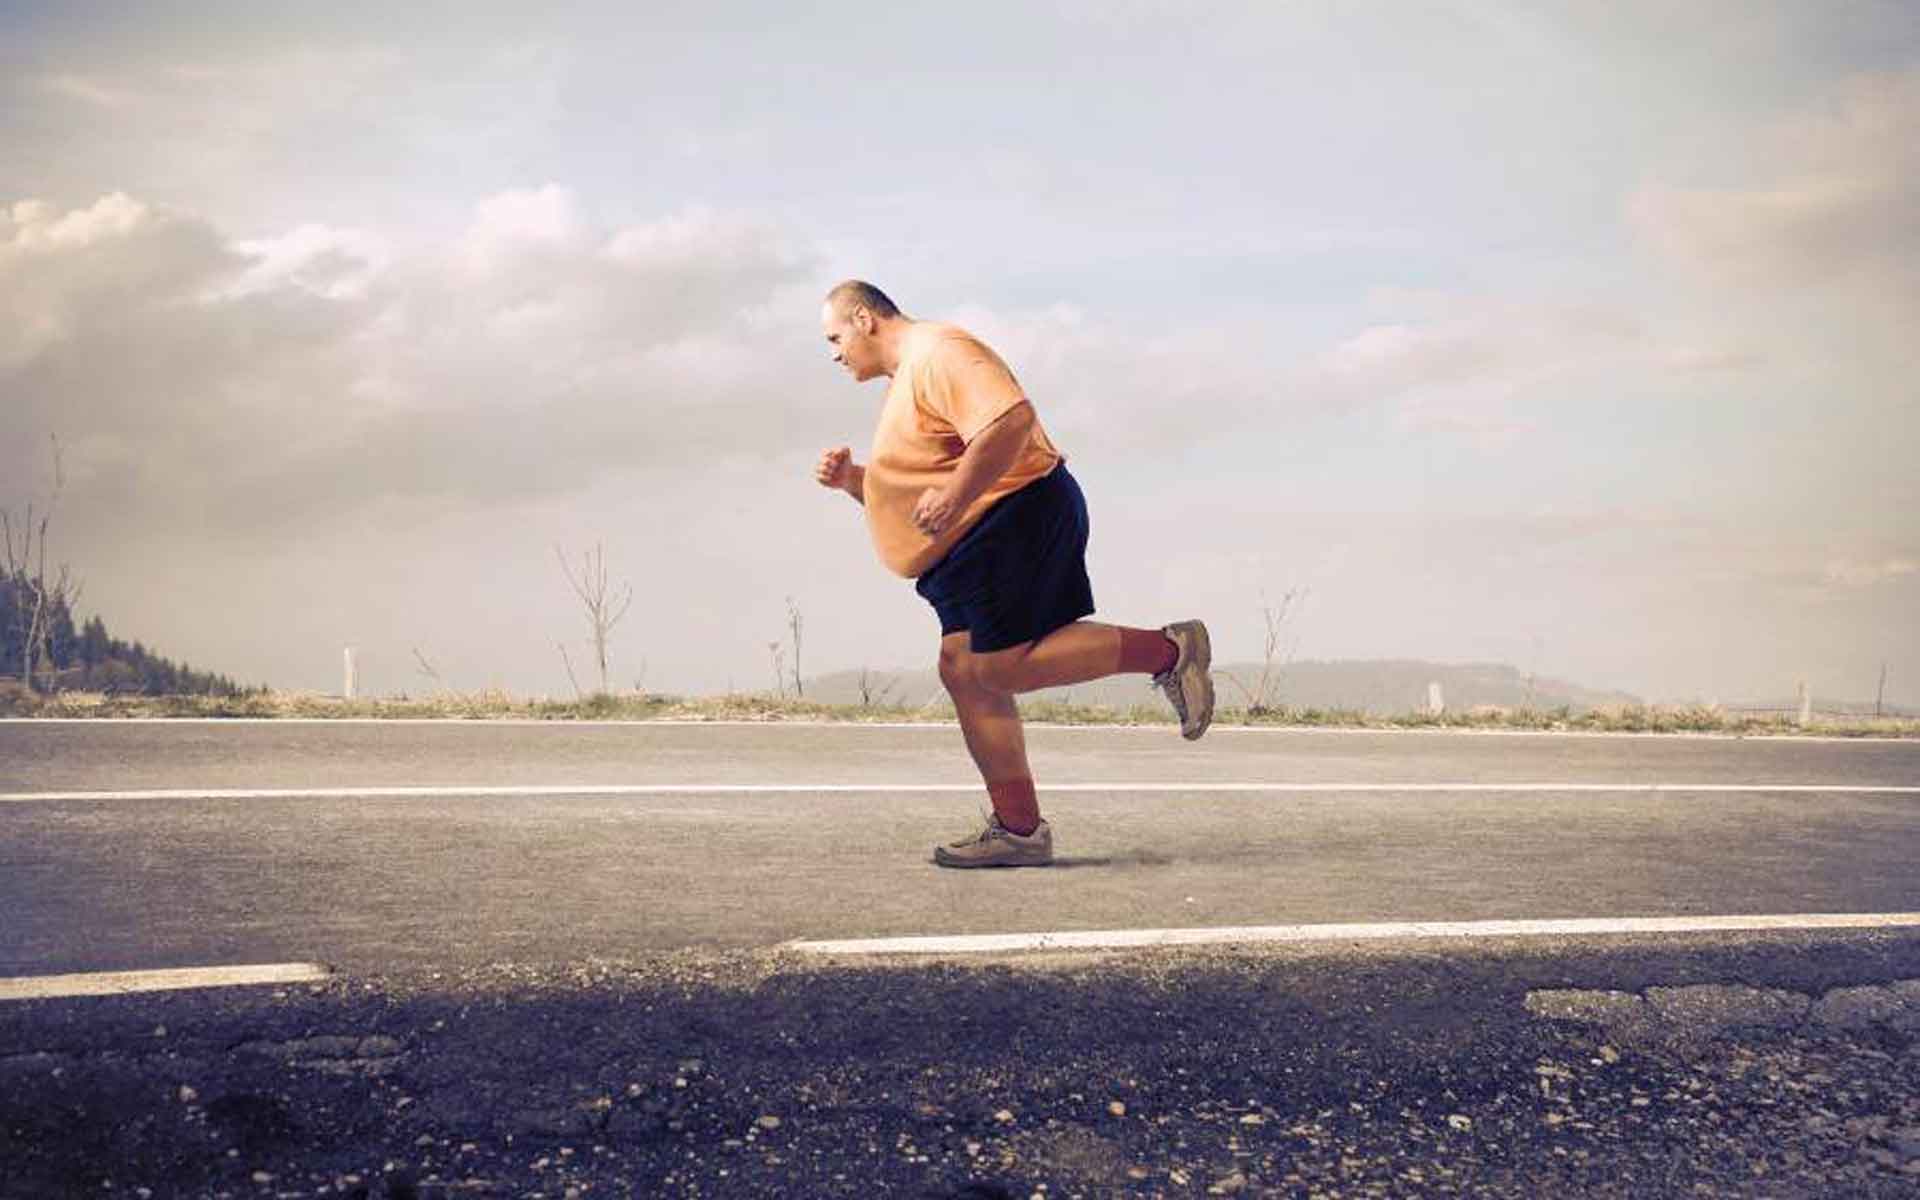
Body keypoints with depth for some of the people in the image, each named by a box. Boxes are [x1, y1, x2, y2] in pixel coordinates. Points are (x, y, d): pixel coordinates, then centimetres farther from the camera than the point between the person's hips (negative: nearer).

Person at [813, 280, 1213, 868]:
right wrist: (850, 479, 13)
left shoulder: (937, 351, -10)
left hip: (1019, 518, -11)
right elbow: (904, 494, 31)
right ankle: (1018, 829, 4)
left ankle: (1167, 650, -9)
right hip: (981, 544, 11)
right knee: (963, 670, 3)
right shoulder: (905, 378, 25)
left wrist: (954, 497, -26)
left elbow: (1011, 418, -26)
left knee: (999, 668, -17)